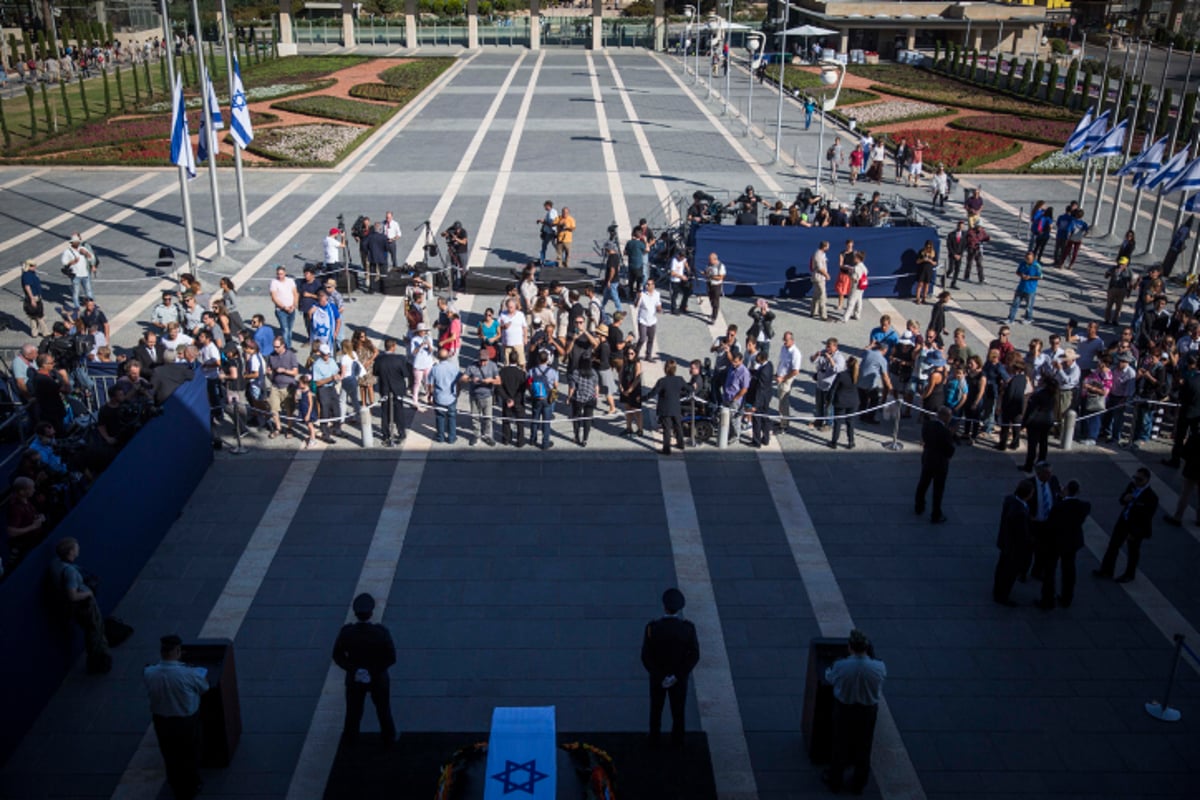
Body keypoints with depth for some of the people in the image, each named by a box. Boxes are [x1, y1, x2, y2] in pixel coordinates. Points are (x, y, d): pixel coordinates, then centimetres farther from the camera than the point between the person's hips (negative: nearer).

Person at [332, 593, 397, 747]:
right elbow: (391, 658, -24)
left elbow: (338, 656, -16)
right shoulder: (381, 632, -31)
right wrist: (373, 670, -15)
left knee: (354, 709, 27)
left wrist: (353, 669, -14)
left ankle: (350, 737, 50)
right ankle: (388, 738, 44)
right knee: (383, 708, 24)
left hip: (354, 678, 1)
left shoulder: (346, 632, -26)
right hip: (378, 679, -1)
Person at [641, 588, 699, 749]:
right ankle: (677, 742, 40)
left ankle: (654, 740, 41)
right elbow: (694, 656, -20)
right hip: (680, 678, 0)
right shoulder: (688, 628, -24)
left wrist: (661, 677, -14)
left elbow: (646, 657, -22)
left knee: (656, 709, 24)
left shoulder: (652, 628, -27)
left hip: (657, 677, 0)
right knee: (678, 711, 23)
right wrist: (676, 676, -17)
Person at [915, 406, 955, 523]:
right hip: (940, 462, -6)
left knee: (923, 483, 24)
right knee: (938, 489, 9)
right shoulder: (945, 431, -29)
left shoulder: (927, 424, -10)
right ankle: (936, 515, 21)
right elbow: (950, 452, -20)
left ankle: (919, 507, 42)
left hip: (927, 459, 6)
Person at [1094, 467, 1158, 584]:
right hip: (1123, 520, 6)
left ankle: (1129, 574, 38)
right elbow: (1121, 501, 6)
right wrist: (1125, 499, -19)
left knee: (1132, 551, 16)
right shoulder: (1132, 485, -9)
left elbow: (1146, 519, -22)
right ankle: (1106, 571, 30)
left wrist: (1134, 534, -17)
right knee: (1113, 545, 15)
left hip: (1137, 526, -6)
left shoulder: (1151, 497, -28)